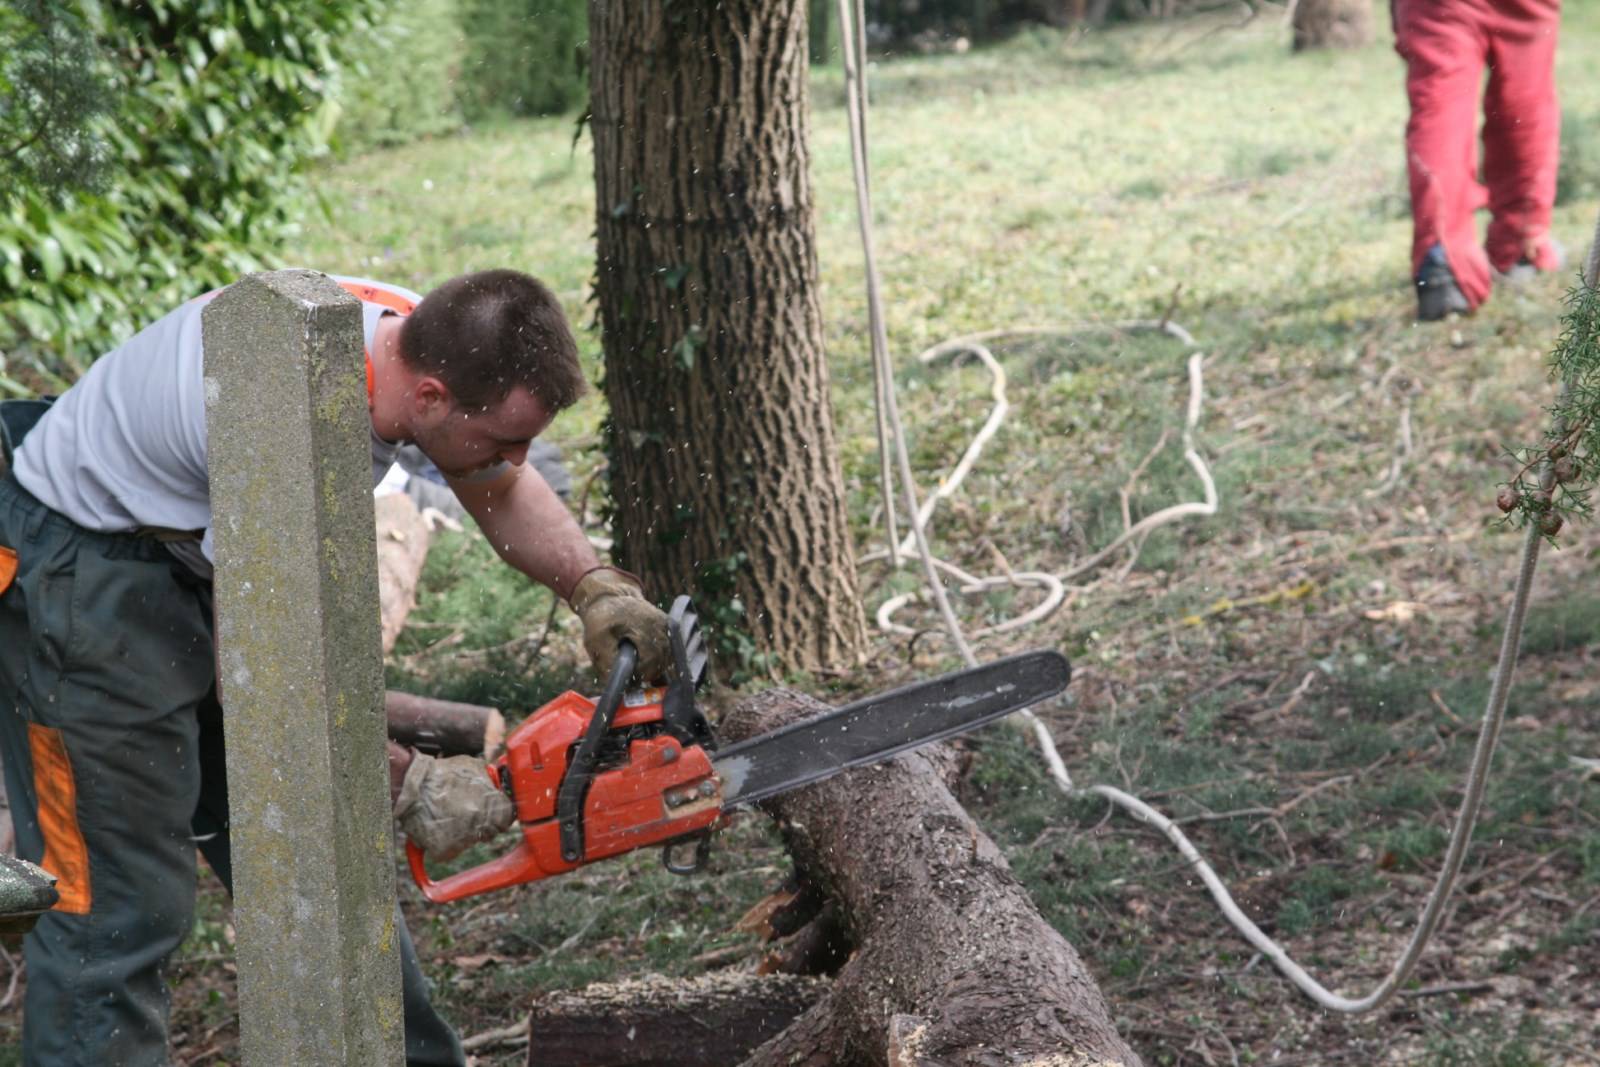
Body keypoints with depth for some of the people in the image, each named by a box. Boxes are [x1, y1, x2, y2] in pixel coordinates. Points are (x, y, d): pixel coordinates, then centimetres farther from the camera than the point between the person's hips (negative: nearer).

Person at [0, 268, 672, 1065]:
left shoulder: (418, 336, -12)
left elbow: (500, 491, 10)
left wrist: (595, 587, -6)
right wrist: (408, 784, -20)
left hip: (199, 563, 9)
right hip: (79, 576, -9)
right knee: (117, 909, -9)